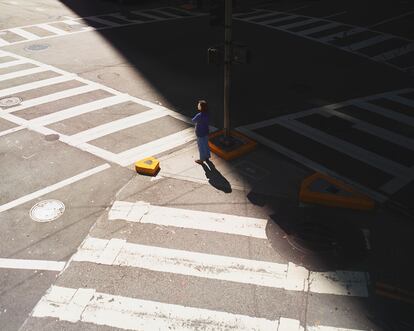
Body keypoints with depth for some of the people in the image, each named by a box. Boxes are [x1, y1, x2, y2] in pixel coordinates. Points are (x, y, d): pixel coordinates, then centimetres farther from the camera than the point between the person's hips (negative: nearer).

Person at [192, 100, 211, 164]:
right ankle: (207, 156, 42)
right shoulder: (206, 113, -7)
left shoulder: (199, 115, -31)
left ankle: (201, 160, 25)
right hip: (206, 132, 8)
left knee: (201, 147, 10)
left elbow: (193, 120, -15)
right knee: (206, 144, 24)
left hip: (200, 133, -8)